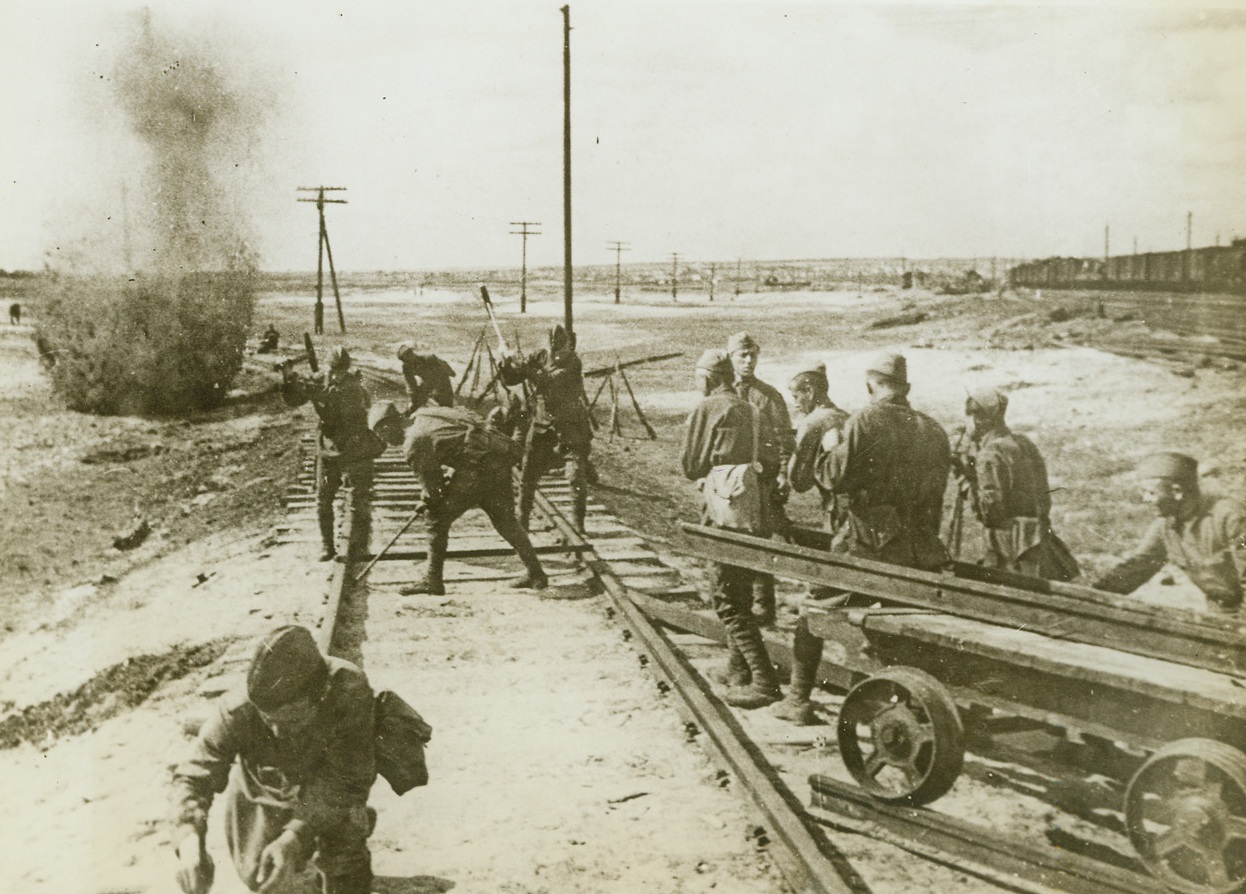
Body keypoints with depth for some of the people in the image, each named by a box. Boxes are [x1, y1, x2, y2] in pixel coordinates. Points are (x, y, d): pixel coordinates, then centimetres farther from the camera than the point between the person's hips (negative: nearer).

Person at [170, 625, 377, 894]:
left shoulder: (350, 691, -42)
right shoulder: (238, 710, -37)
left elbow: (347, 779, -37)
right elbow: (193, 775, -34)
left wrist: (296, 837, -47)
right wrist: (189, 840, -53)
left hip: (327, 784, -2)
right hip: (263, 789, 2)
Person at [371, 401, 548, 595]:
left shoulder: (413, 444, -8)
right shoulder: (422, 417, 17)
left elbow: (431, 480, -2)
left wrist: (432, 499, 20)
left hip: (479, 467, -9)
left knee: (439, 519, 2)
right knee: (506, 522, 20)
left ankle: (432, 580, 8)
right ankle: (536, 575, 26)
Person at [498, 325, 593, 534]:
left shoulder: (572, 363, -16)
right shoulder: (540, 357, -1)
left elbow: (549, 383, -29)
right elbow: (510, 380, 2)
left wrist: (523, 367, -31)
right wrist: (506, 365, -17)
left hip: (572, 428, -5)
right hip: (543, 426, 5)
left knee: (577, 478, -10)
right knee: (527, 476, 8)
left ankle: (578, 525, 4)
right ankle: (521, 522, 23)